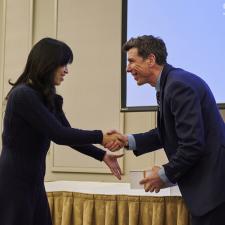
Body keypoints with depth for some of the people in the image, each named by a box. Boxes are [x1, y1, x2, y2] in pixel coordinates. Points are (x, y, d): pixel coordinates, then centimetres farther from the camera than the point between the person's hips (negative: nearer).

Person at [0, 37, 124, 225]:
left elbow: (68, 135, 13)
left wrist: (103, 156, 6)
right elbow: (59, 134, -21)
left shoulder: (49, 98, 10)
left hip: (34, 181, 9)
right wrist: (101, 137, -13)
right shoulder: (23, 95, -18)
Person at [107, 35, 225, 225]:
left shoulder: (179, 85, -20)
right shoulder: (169, 83, 9)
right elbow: (166, 134, 17)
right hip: (205, 180, 9)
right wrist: (128, 140, 7)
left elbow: (192, 144, -24)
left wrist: (166, 175, -10)